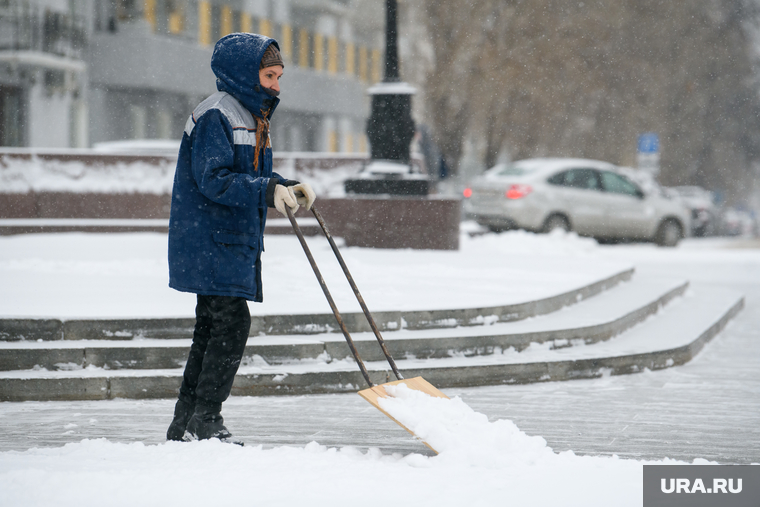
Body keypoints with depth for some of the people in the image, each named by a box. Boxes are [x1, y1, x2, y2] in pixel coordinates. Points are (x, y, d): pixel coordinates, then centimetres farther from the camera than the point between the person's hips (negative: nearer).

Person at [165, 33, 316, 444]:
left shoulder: (251, 117, 19)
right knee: (231, 324, -14)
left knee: (212, 331, 11)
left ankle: (185, 425, 16)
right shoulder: (215, 116, -13)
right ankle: (204, 423, -9)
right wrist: (268, 191, -30)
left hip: (233, 244, 10)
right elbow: (214, 180, -22)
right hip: (211, 243, -10)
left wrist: (288, 188, 3)